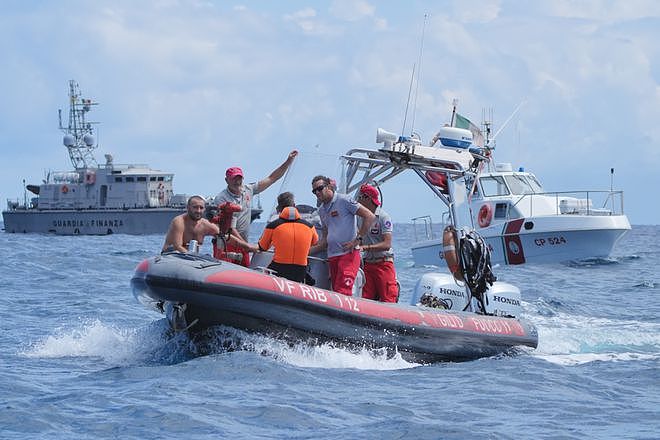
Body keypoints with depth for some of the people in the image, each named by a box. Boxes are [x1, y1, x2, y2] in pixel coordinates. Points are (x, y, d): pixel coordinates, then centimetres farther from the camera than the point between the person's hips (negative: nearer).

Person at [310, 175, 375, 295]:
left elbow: (370, 216, -8)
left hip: (348, 254, -8)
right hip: (332, 256, 8)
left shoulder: (344, 201, -4)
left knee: (342, 292, -19)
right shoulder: (322, 210, 19)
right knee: (336, 291, 3)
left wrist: (358, 239, -11)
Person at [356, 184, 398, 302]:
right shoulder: (360, 217, 12)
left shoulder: (383, 217, -9)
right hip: (368, 265, 6)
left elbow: (387, 245, -18)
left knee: (387, 301, -10)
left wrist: (365, 247, -26)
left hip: (384, 264, -6)